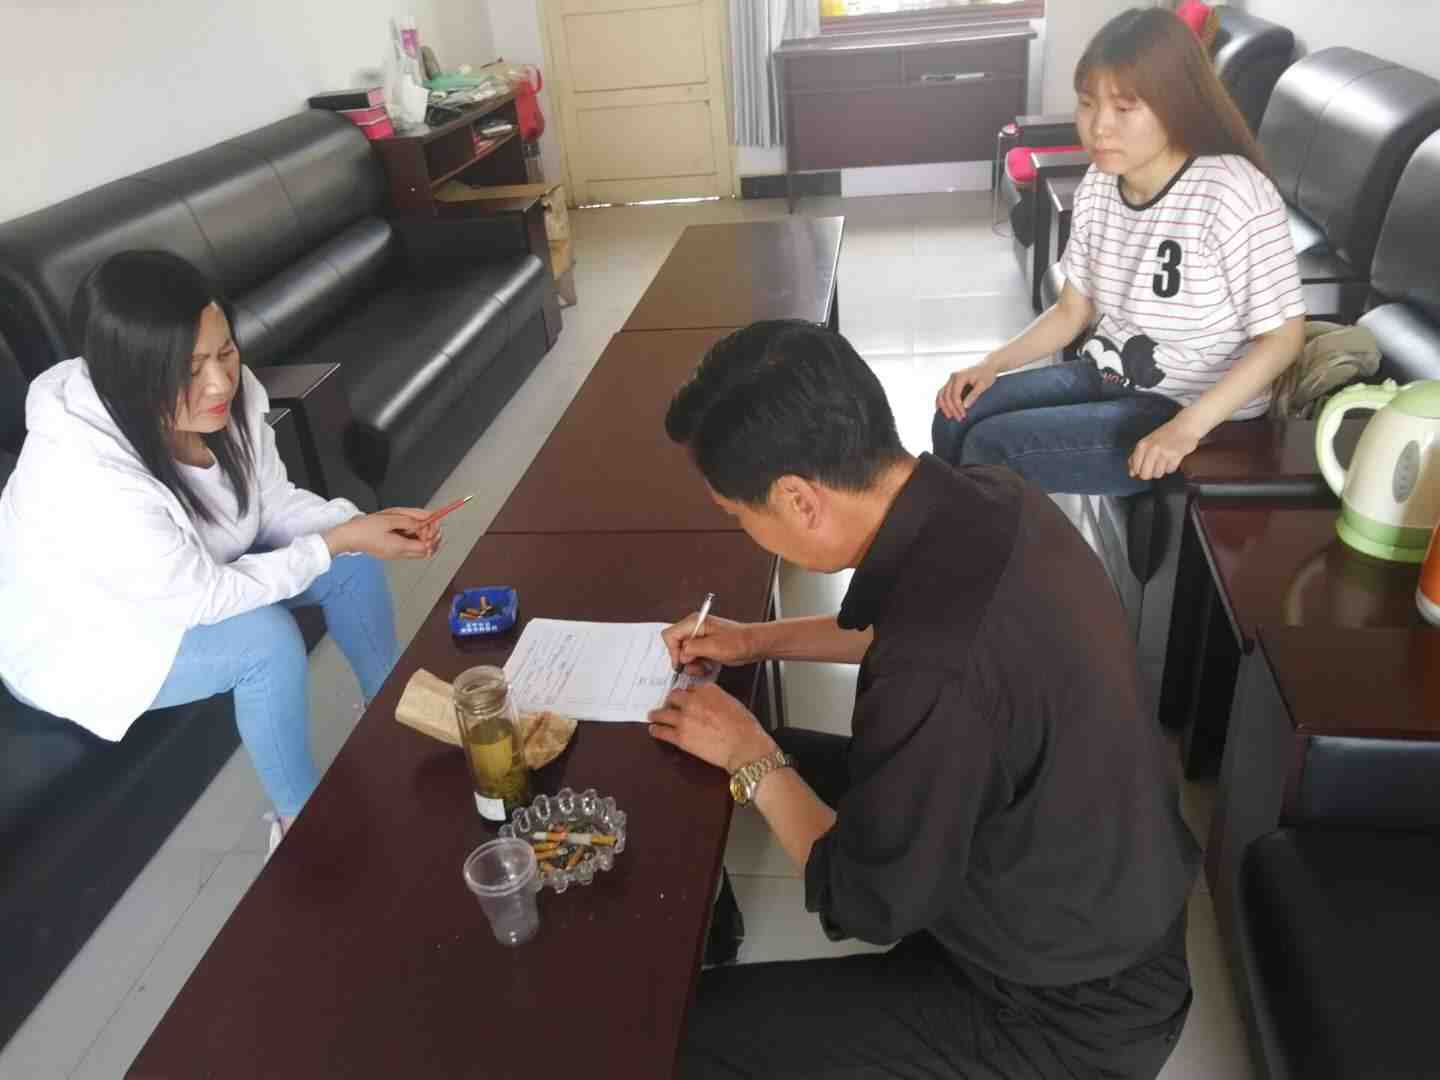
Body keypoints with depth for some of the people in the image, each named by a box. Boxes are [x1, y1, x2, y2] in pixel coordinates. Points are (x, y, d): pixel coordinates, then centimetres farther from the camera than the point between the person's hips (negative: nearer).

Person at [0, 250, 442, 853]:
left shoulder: (226, 397, -21)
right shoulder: (87, 480, -41)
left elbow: (274, 503, -6)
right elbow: (206, 597, -30)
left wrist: (362, 524, -24)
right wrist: (338, 540, -29)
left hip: (190, 577, 7)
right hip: (81, 642, -7)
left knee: (354, 565, -5)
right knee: (265, 638, -29)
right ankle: (300, 821, -6)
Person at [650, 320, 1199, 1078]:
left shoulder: (940, 677, -39)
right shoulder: (985, 500, -13)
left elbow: (869, 905, -22)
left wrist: (750, 760, -10)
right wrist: (758, 640, 9)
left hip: (1070, 1013, -8)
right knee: (791, 761, 18)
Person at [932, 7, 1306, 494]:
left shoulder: (1231, 194, -22)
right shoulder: (1098, 187, -1)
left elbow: (1283, 336, -17)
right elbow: (1071, 311, 9)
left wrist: (1186, 427, -27)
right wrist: (992, 364, -6)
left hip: (1197, 411, -7)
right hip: (1106, 377, 7)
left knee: (989, 448, -18)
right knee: (956, 419, -1)